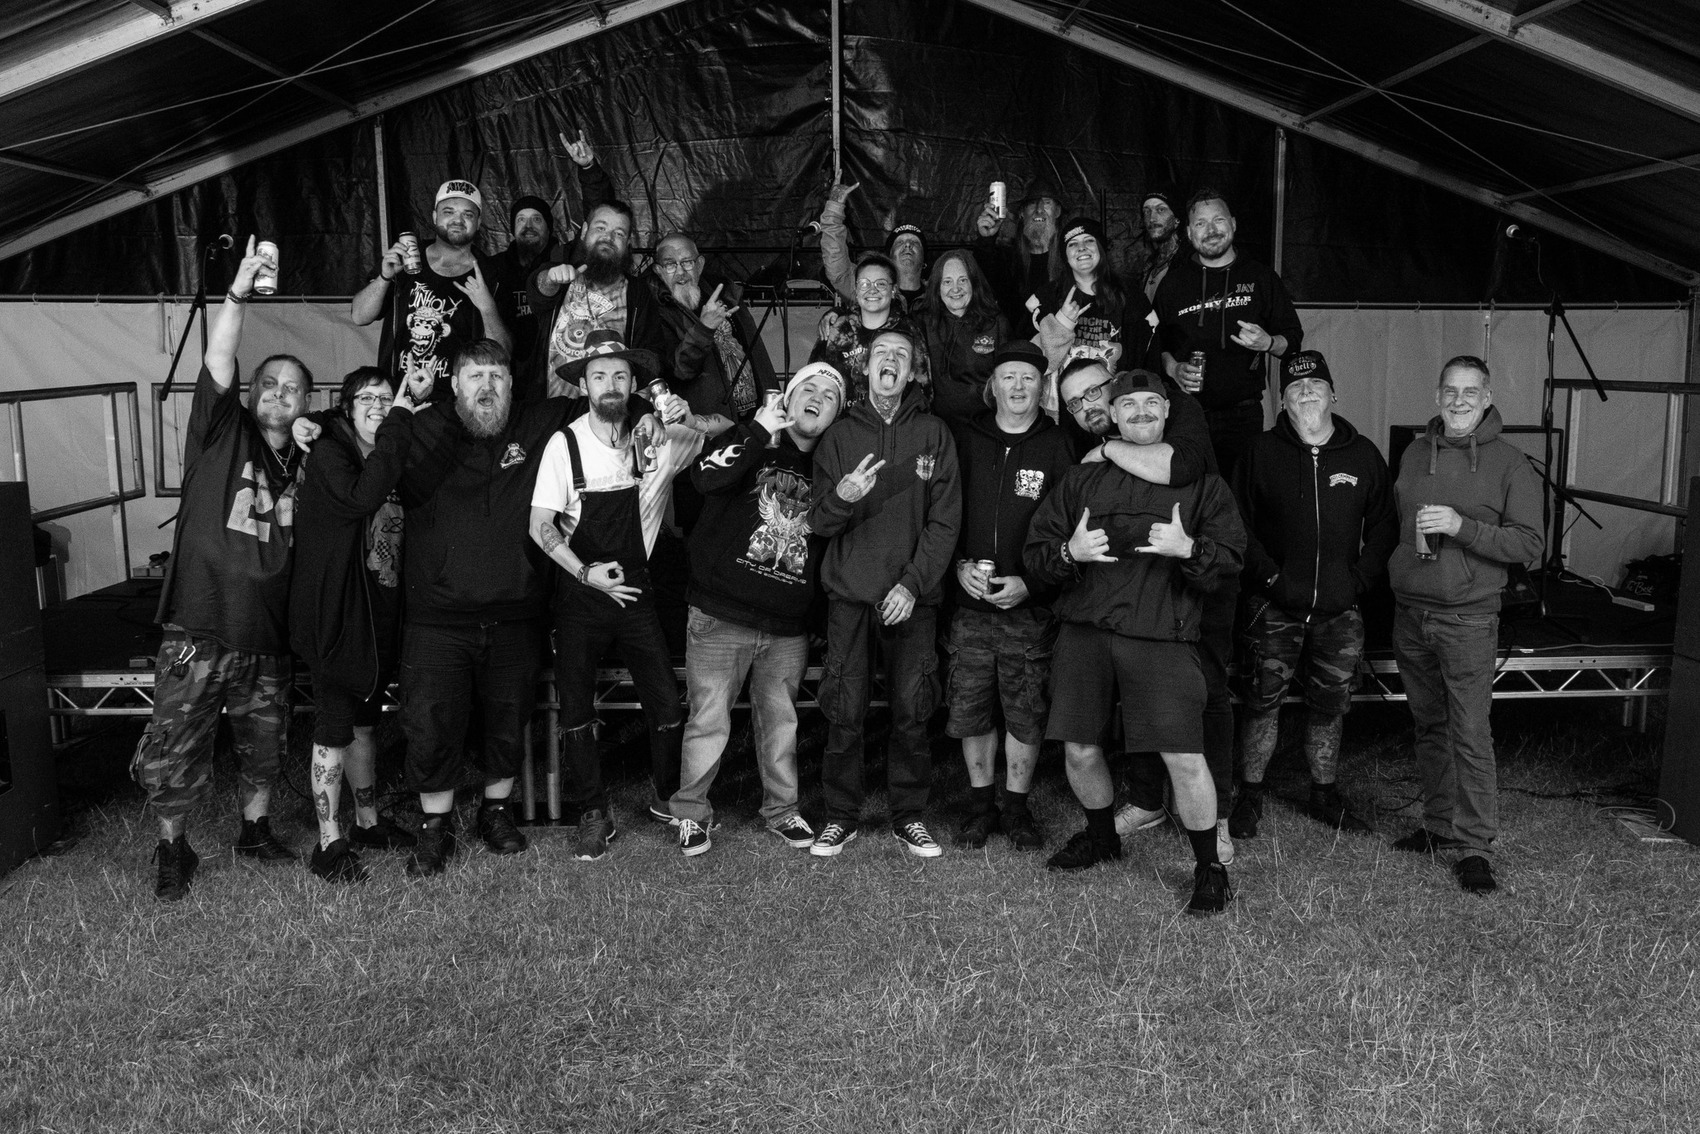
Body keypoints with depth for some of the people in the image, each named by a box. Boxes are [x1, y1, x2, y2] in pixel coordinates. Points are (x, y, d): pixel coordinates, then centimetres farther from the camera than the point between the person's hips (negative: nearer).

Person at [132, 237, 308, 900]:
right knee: (174, 754, 1)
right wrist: (238, 292, -31)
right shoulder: (222, 434, -2)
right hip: (199, 633, -4)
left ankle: (255, 832, 40)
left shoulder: (306, 464, 10)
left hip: (267, 639, 4)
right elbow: (217, 367, -21)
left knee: (264, 749, 18)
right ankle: (173, 851, 22)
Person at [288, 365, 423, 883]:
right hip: (335, 613, -8)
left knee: (364, 721, 19)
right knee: (334, 728, -3)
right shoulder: (327, 455, -12)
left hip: (378, 614, 8)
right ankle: (329, 844, 5)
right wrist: (399, 426, -26)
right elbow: (362, 498, -31)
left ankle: (368, 822, 32)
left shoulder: (388, 460, 12)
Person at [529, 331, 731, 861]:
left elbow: (731, 431, -5)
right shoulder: (564, 444, -9)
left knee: (667, 703, 1)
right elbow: (540, 527, -8)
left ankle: (667, 798, 24)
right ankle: (594, 816, 18)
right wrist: (586, 573, -19)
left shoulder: (654, 438, -4)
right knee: (576, 709, 2)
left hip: (637, 587, 1)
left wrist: (691, 422, -26)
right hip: (579, 593, -1)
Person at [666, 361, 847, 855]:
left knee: (781, 723, 14)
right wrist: (759, 431, -17)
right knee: (709, 722, 0)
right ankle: (691, 811, 17)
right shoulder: (750, 439, 1)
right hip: (721, 617, -4)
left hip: (788, 628, 4)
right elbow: (705, 477, -20)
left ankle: (781, 809, 30)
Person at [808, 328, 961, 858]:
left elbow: (945, 521, 0)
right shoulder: (840, 435, 8)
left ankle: (909, 815, 17)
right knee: (845, 713, 0)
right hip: (850, 594, 0)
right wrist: (841, 496, -21)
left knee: (912, 712, 3)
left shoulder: (933, 434, 6)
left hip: (912, 597, 0)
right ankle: (840, 815, 15)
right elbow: (817, 523, 2)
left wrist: (912, 584, -10)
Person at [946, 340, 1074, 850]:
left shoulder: (1056, 447, 1)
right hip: (970, 600, 2)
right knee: (969, 708, 6)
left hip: (1030, 604, -2)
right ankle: (981, 803, 23)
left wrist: (1028, 582, -11)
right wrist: (960, 565, -5)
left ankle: (1016, 805, 21)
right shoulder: (966, 439, 7)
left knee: (1026, 712, 4)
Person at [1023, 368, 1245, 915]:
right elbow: (1035, 552, 10)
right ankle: (1101, 837, 36)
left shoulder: (1199, 480, 8)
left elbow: (1231, 555, 1)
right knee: (1079, 750, 9)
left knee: (1185, 757, -7)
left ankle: (1209, 870, 11)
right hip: (1084, 631, 3)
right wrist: (1069, 552, -10)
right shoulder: (1082, 478, 14)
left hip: (1162, 636, -3)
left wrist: (1188, 549, -18)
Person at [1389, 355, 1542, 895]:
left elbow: (1528, 543, -8)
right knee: (1429, 726, 13)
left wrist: (1462, 527, -19)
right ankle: (1439, 825, 25)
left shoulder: (1510, 463, -3)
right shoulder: (1414, 454, 11)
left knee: (1471, 734, -6)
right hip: (1409, 613, 5)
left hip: (1467, 618, -5)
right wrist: (1393, 575, 9)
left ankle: (1474, 846, 1)